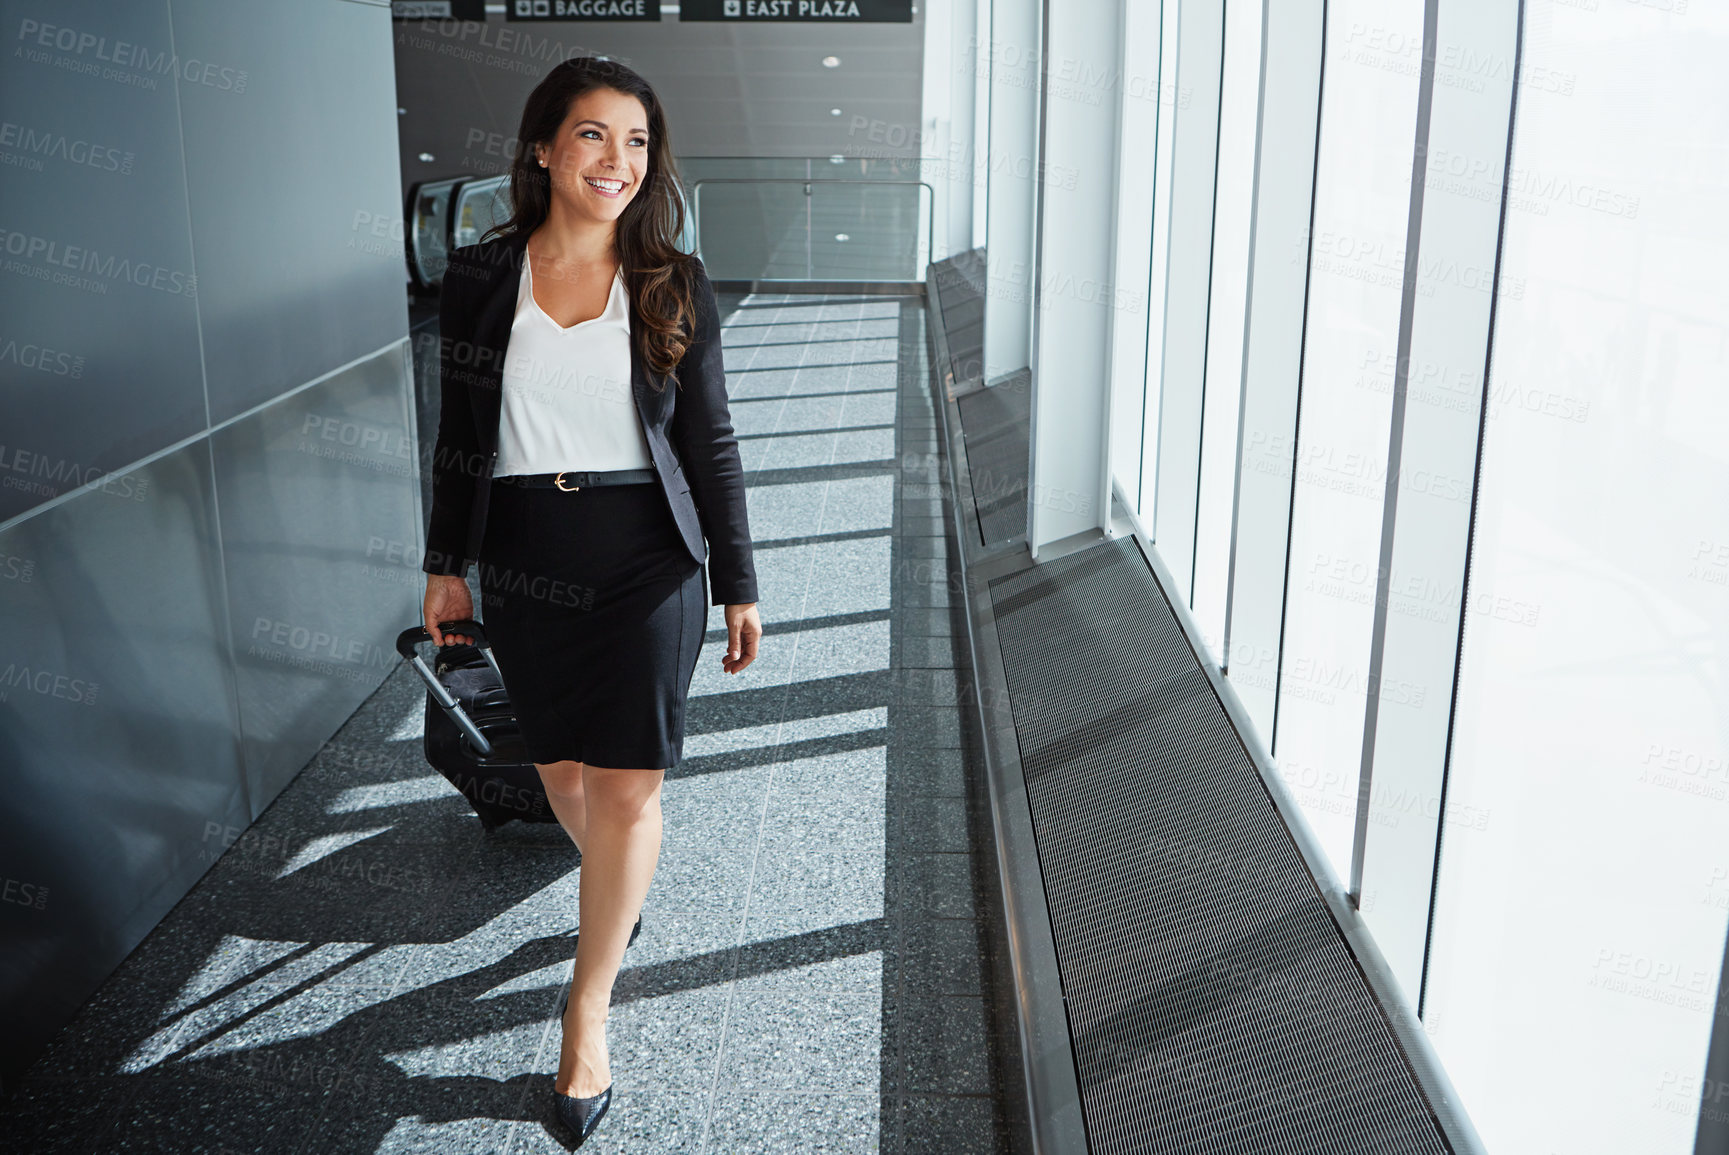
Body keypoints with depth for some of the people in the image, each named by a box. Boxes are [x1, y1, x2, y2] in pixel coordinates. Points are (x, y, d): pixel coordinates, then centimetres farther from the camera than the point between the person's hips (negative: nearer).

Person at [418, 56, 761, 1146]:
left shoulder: (675, 286, -1)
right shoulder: (480, 277, 2)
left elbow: (711, 444, 1)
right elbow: (461, 432, 9)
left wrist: (739, 588, 1)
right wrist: (447, 564, 10)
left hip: (647, 564, -2)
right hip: (524, 564, 2)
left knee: (626, 785, -2)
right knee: (563, 771, 12)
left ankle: (588, 1009, 14)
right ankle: (622, 893, 44)